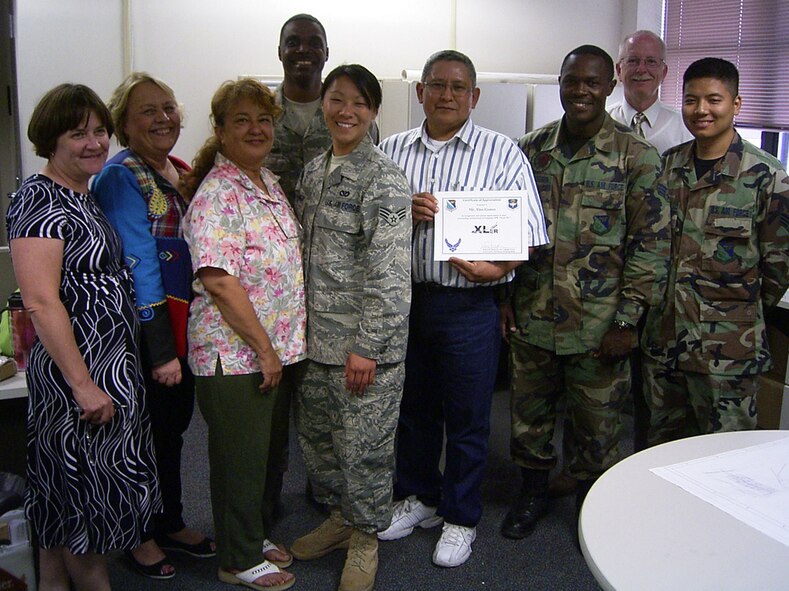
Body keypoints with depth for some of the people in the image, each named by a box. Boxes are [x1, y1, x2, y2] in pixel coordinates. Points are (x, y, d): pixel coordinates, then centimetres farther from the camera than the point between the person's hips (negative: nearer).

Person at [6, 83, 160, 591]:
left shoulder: (87, 196, 12)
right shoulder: (39, 200, -16)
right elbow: (41, 302, -23)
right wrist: (84, 384, -24)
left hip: (113, 361, 9)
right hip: (75, 367, -9)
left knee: (63, 497, 19)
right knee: (91, 491, 4)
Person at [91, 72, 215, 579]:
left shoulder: (184, 172, 9)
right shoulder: (121, 179, -15)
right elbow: (137, 268, -19)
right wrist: (161, 350, -20)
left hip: (185, 325, 7)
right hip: (144, 329, -7)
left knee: (174, 427, 19)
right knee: (147, 432, 7)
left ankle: (171, 523, 37)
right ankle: (139, 537, 27)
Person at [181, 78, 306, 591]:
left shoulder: (269, 183, 10)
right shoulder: (216, 195, -18)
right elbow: (218, 281, -25)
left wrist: (277, 347, 14)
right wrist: (264, 348, -19)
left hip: (273, 346, 8)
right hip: (232, 352, -8)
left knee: (259, 451, 21)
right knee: (240, 457, 7)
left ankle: (254, 536, 40)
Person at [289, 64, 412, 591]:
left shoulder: (384, 180, -14)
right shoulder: (314, 172, 11)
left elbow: (389, 273, -18)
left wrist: (367, 346, -19)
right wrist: (302, 325, 16)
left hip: (365, 341, -8)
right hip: (317, 336, 8)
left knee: (364, 445, 5)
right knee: (317, 435, 18)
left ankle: (366, 538, 26)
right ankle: (340, 515, 40)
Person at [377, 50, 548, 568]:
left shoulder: (503, 153, -2)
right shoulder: (393, 151, 8)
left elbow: (528, 229, -6)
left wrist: (496, 268, -21)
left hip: (469, 305, -3)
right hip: (404, 297, 4)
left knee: (467, 418, 8)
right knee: (413, 407, 17)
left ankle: (461, 517, 27)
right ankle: (419, 497, 38)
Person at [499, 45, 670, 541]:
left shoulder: (637, 157, -6)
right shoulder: (529, 150, 5)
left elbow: (651, 242, -7)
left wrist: (628, 319, -11)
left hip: (598, 324, -3)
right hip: (531, 318, 4)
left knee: (597, 421, 11)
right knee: (529, 411, 16)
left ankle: (592, 502, 33)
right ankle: (534, 489, 38)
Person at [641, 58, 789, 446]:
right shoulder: (666, 166, 5)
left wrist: (742, 312, 4)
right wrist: (664, 304, 11)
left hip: (728, 349, -4)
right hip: (662, 340, 5)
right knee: (662, 454, 18)